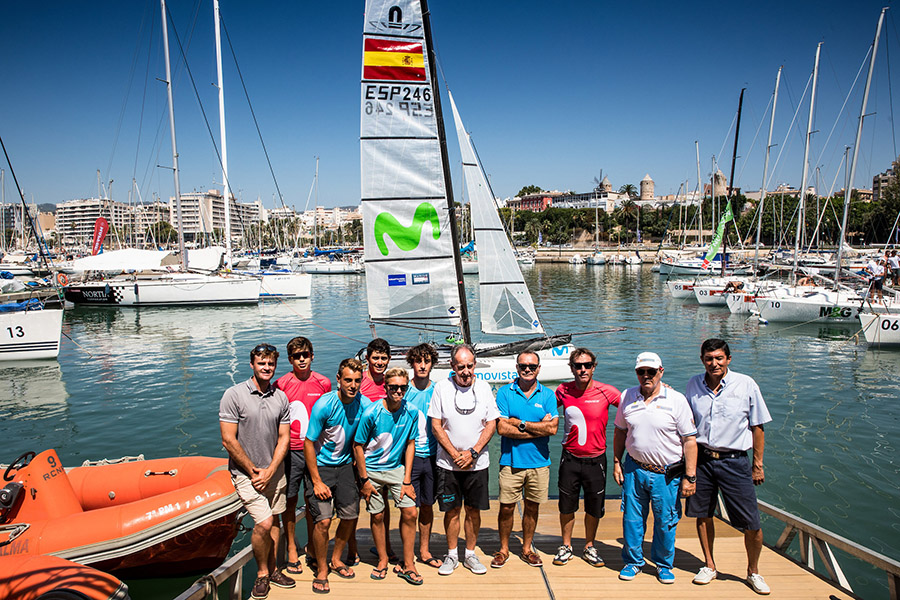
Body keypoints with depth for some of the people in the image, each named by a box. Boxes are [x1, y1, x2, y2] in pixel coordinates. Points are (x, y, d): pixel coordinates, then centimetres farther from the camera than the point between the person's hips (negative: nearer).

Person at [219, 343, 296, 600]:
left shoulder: (280, 397, 1)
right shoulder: (233, 395, -11)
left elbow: (284, 438, 2)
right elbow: (229, 440, -13)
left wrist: (269, 471, -8)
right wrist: (253, 470, -10)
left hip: (275, 471, 4)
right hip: (245, 472, -4)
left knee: (274, 521, 12)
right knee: (263, 523, -10)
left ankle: (272, 570, 30)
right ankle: (262, 574, 13)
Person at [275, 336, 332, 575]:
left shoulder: (324, 383, 3)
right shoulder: (281, 384, -3)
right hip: (291, 450, -2)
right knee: (289, 500, 6)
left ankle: (312, 549, 27)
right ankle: (291, 550, 21)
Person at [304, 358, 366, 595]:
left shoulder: (364, 404, -11)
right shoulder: (324, 405, -22)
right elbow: (309, 444, -15)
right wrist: (317, 482, -15)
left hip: (345, 465, 4)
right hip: (320, 466, -4)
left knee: (351, 516, 5)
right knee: (323, 520, -12)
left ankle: (336, 559, 30)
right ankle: (321, 569, 11)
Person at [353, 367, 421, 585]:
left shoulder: (411, 413, -9)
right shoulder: (371, 413, -18)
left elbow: (410, 445, 0)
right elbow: (358, 446, -9)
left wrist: (407, 480, -3)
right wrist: (364, 480, -9)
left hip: (397, 468, 2)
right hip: (372, 470, -2)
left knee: (410, 512, -4)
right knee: (377, 516, 6)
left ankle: (408, 564, 12)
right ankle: (383, 560, 27)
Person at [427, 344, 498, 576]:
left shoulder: (483, 387, 0)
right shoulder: (441, 388, -5)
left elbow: (491, 424, 0)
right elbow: (436, 426, -4)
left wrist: (472, 453, -10)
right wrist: (455, 454, -11)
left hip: (477, 463, 1)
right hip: (448, 463, -1)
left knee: (474, 510, 8)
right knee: (452, 510, 8)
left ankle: (470, 555, 24)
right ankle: (452, 555, 24)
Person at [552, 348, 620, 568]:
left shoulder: (606, 391, -9)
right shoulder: (563, 391, -4)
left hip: (595, 459, -1)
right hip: (570, 458, 1)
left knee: (594, 508, 12)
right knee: (566, 506, 10)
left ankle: (589, 547, 33)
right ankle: (566, 546, 31)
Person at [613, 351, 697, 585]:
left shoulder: (676, 400, -8)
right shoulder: (627, 397, 2)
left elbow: (689, 440, -7)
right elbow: (620, 431, 13)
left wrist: (690, 477, -9)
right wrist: (617, 462, 10)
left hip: (666, 474, -2)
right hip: (634, 469, 3)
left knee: (665, 522, 8)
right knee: (632, 519, 10)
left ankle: (664, 565, 31)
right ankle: (633, 561, 30)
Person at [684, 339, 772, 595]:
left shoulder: (746, 385, -6)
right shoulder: (693, 384, 3)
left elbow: (757, 427, 1)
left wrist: (758, 465, 1)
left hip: (734, 461, -2)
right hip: (701, 459, 3)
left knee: (752, 525, 0)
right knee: (702, 515, 12)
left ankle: (753, 572, 25)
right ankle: (709, 566, 32)